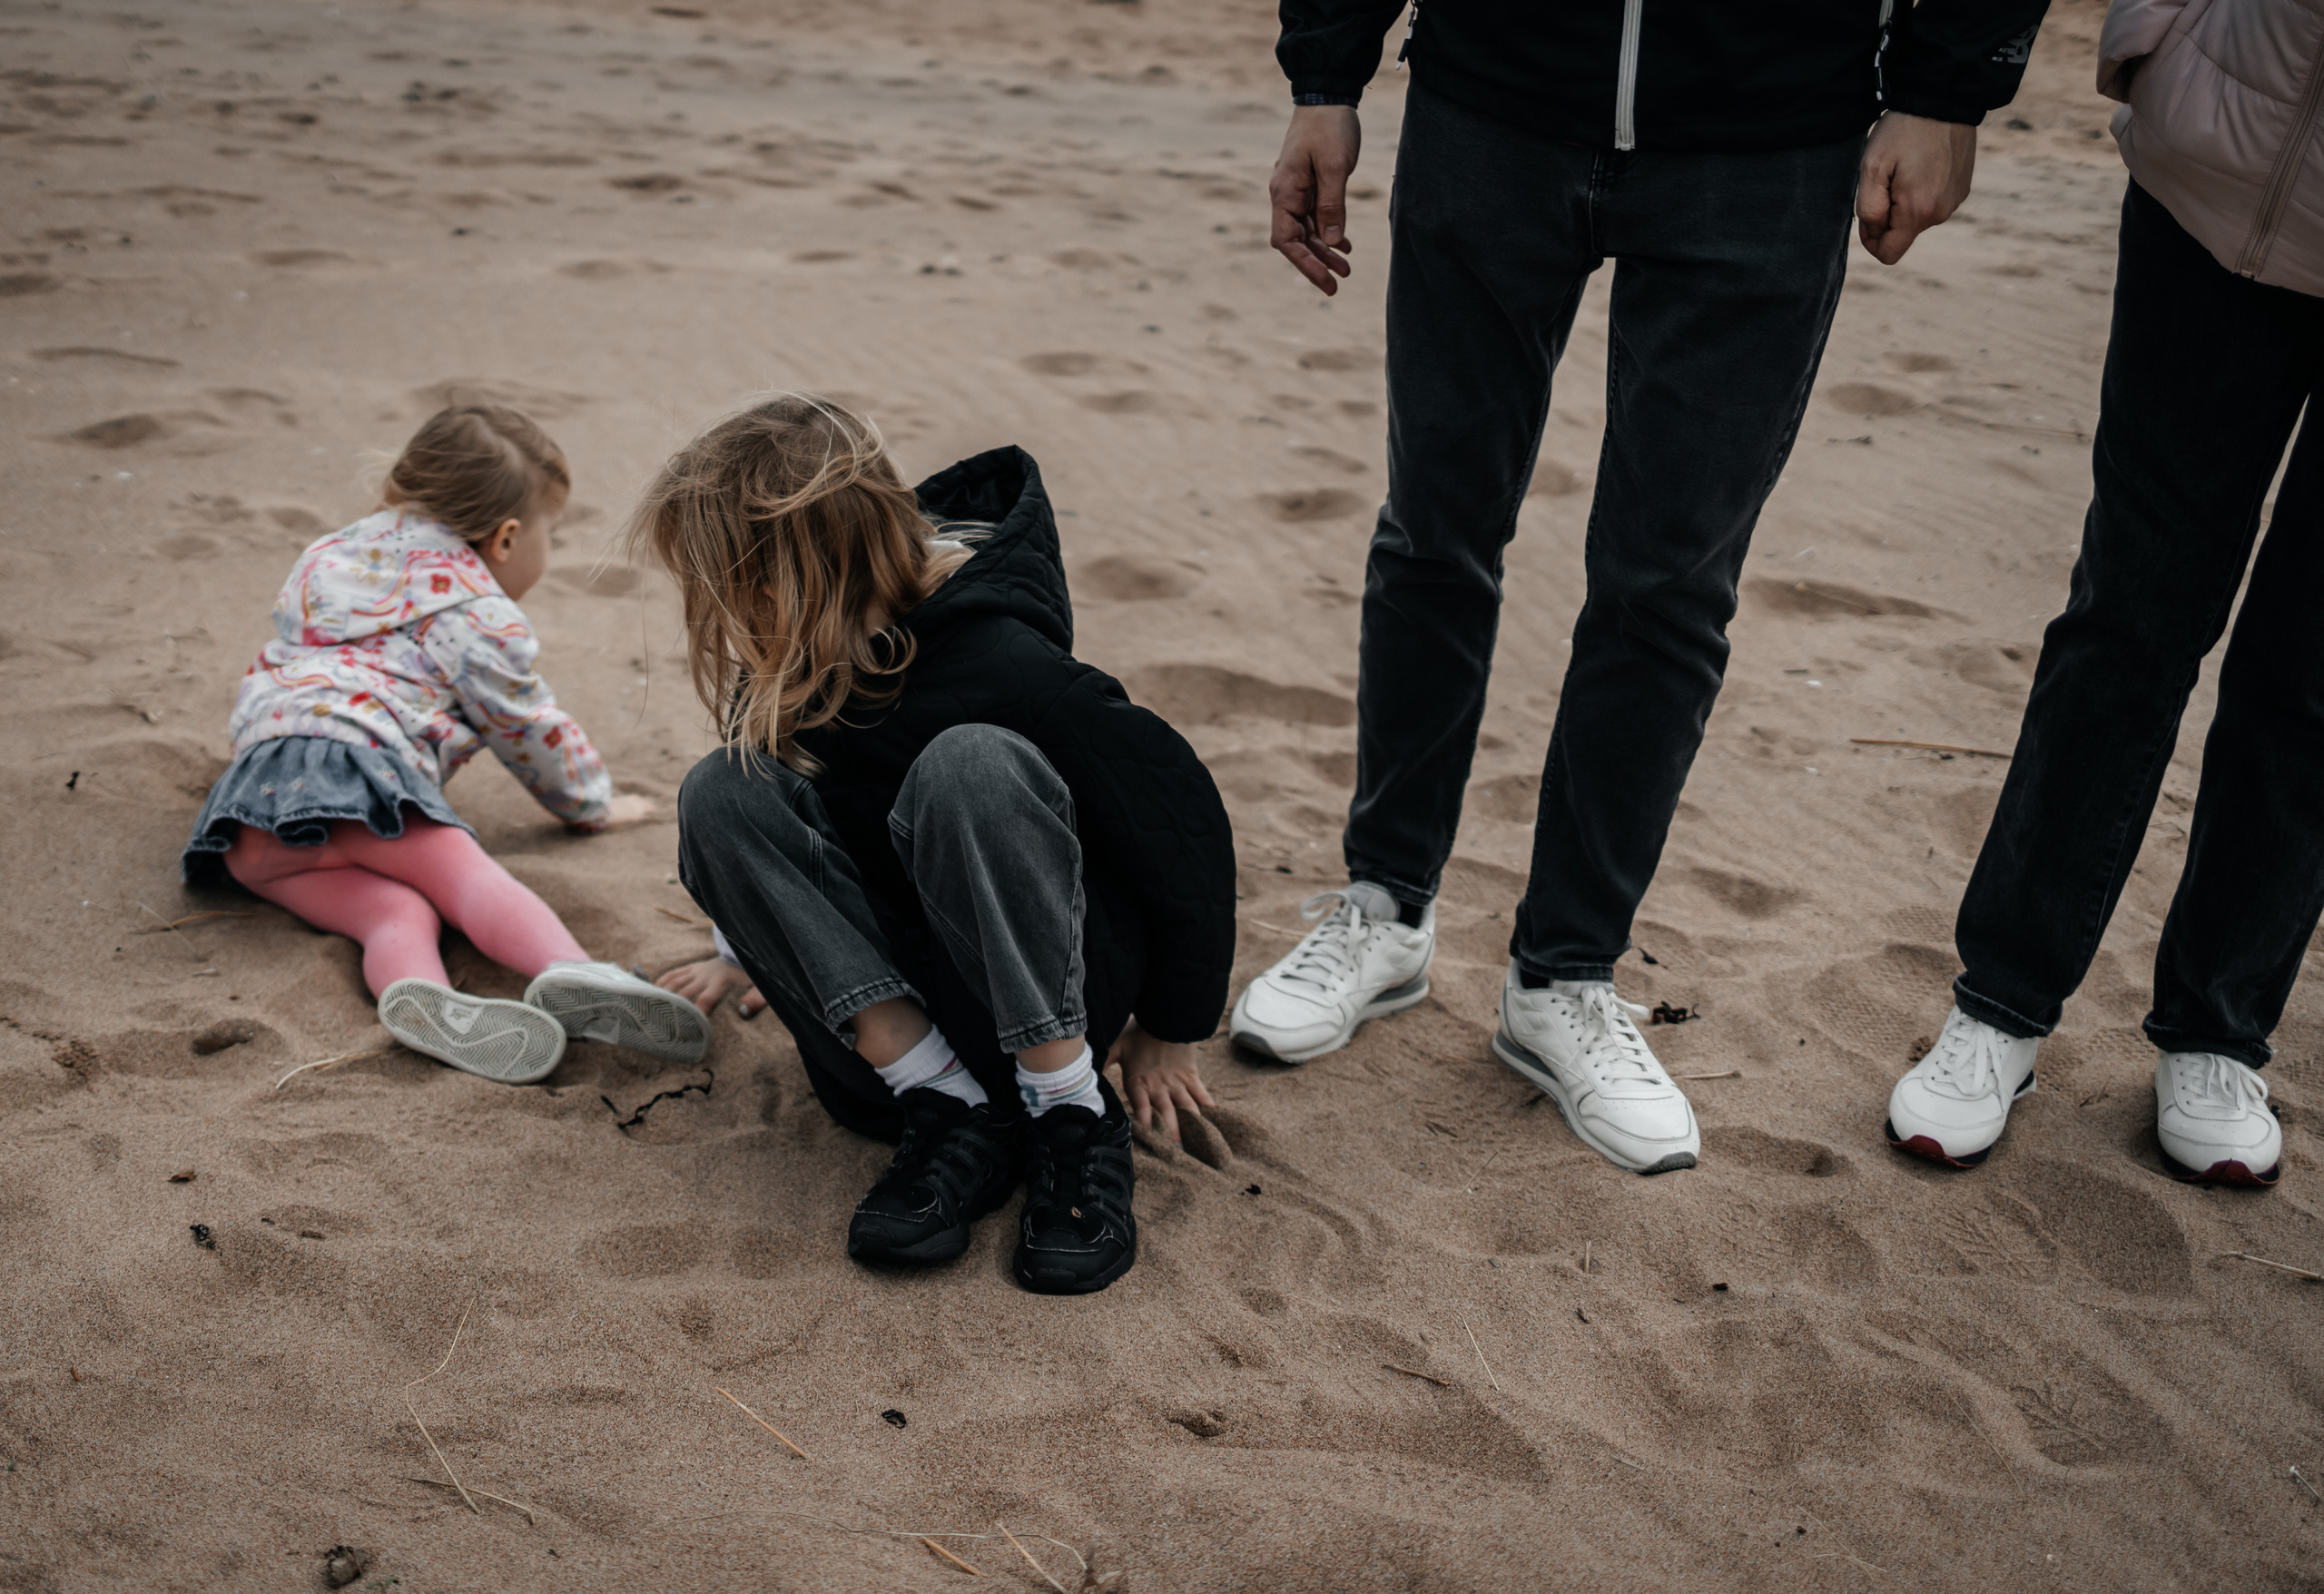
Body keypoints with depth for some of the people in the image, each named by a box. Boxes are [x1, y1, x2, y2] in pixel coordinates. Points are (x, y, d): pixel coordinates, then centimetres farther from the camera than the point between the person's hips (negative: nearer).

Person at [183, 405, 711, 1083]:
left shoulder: (337, 555, 37)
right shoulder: (480, 618, 11)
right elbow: (528, 728, 17)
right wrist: (593, 802, 34)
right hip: (354, 763, -6)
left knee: (398, 911, -14)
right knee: (470, 877, -22)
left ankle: (417, 994, -48)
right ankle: (569, 971, -51)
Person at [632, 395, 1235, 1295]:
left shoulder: (1001, 664, -27)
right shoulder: (799, 655, -6)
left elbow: (1179, 815, -21)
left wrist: (1167, 1033, -9)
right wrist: (749, 946, 26)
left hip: (1055, 982, -6)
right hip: (897, 1004, 7)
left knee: (967, 764, -33)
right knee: (719, 794, -17)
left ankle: (1075, 1119, -23)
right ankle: (951, 1109, -19)